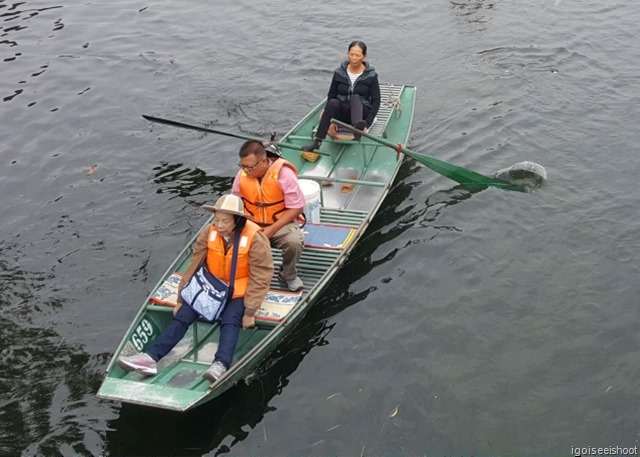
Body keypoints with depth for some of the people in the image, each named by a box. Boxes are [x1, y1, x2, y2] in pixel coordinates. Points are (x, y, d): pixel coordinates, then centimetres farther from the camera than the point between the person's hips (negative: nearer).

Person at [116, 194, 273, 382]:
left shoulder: (255, 238, -21)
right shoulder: (209, 232, -10)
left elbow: (260, 278, -17)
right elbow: (194, 267, -2)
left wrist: (250, 312, -19)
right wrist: (181, 299, 1)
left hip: (239, 291, -4)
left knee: (230, 322, -30)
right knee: (182, 316, -12)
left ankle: (221, 365, -48)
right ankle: (150, 357, -22)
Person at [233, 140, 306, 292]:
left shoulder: (284, 173, -20)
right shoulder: (242, 174, -7)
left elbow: (296, 207, -15)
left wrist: (271, 230, -22)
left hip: (281, 224, -3)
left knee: (294, 242, -34)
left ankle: (289, 275, 0)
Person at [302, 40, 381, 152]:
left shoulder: (371, 76, -2)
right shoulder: (339, 73, 3)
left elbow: (376, 101, -4)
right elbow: (331, 95, 5)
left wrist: (367, 124, -17)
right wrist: (330, 121, -10)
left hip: (361, 113, -2)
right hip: (342, 113, 2)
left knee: (355, 97, -32)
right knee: (333, 103, -32)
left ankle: (358, 126, -63)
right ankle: (317, 142, -37)